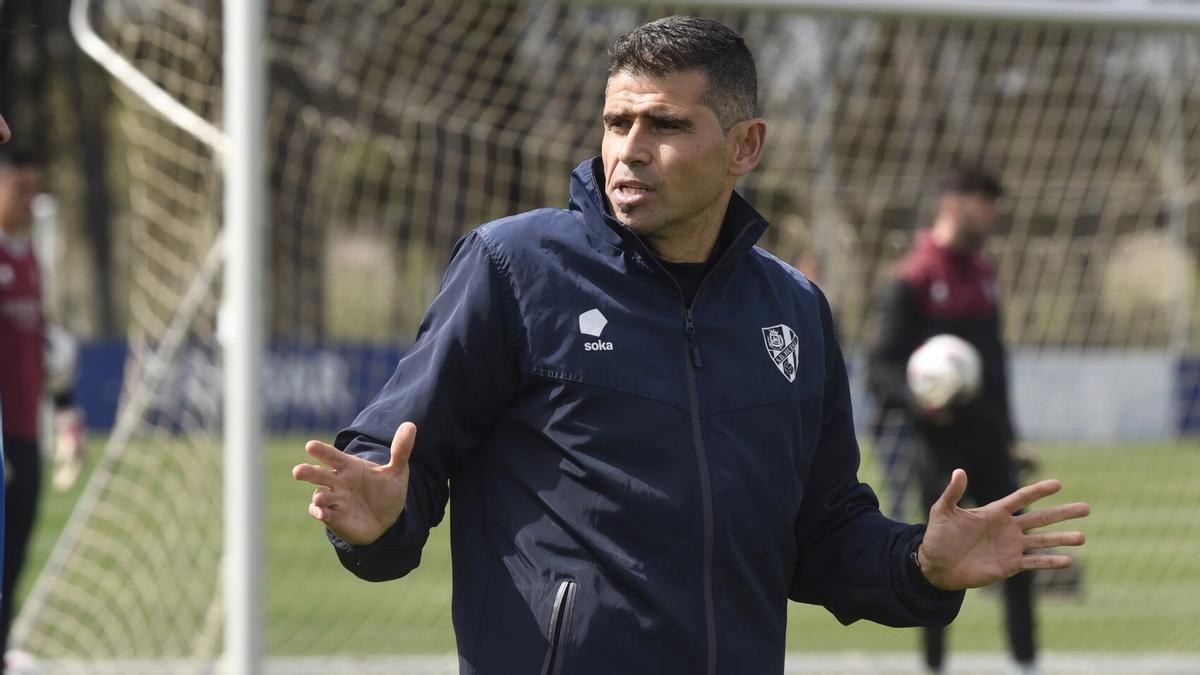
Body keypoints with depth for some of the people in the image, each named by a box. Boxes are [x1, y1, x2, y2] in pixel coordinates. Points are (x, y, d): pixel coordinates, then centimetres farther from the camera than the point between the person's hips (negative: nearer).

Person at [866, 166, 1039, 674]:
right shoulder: (913, 279, -10)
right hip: (942, 439, -7)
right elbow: (881, 366, -13)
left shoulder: (983, 273, 13)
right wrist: (915, 401, -31)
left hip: (987, 438, 7)